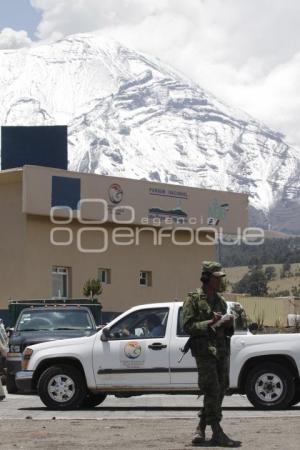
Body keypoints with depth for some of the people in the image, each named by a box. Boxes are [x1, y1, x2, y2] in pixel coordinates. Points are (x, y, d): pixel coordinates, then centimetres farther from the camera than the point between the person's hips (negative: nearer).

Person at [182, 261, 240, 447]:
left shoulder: (221, 300, 17)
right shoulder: (193, 300, -4)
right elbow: (188, 326, -11)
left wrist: (229, 324, 0)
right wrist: (210, 322, -21)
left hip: (222, 351, 7)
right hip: (205, 351, -7)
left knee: (220, 391, 7)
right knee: (212, 391, -10)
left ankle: (201, 430, 17)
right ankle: (218, 434, -10)